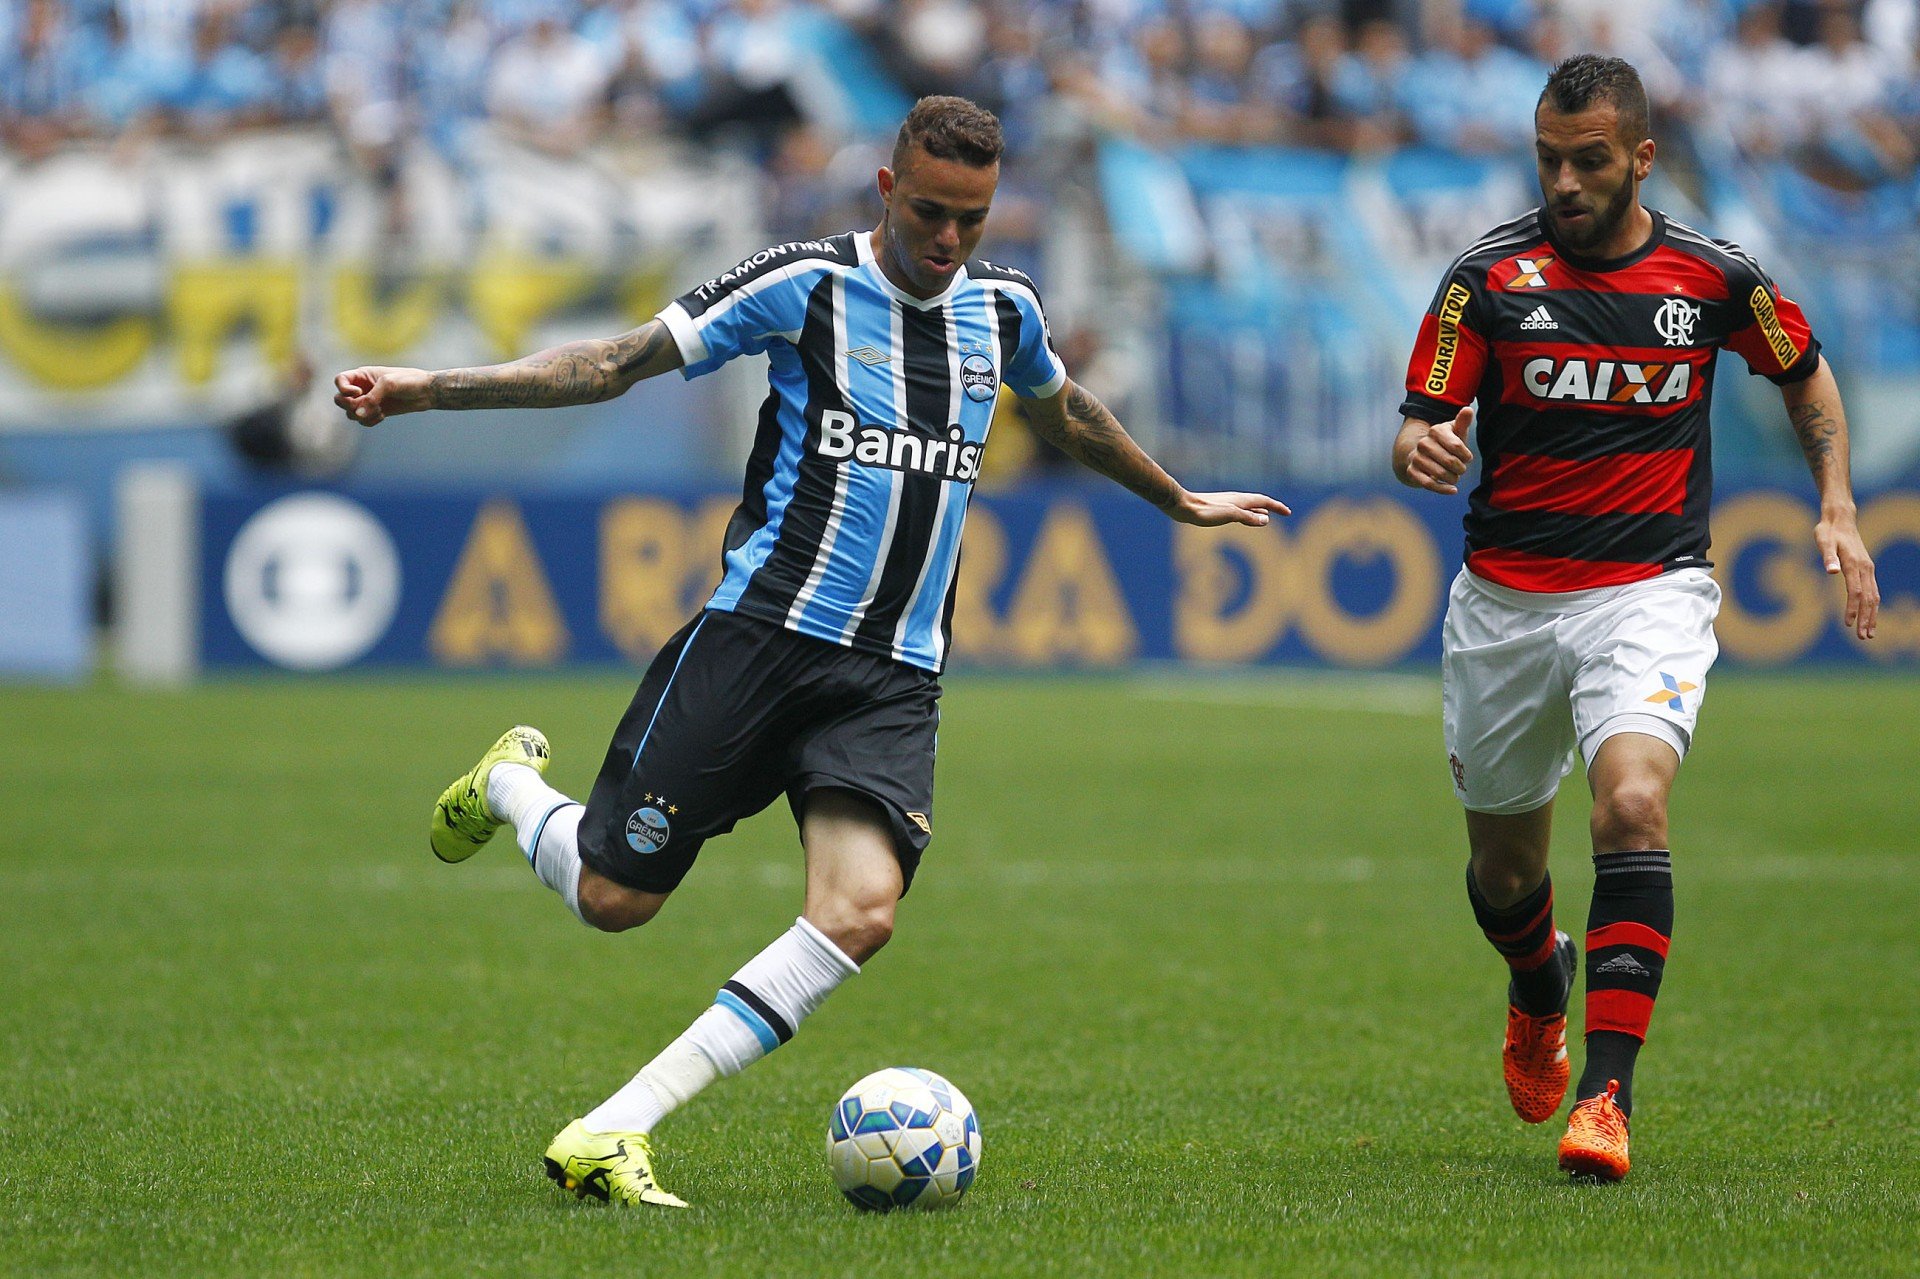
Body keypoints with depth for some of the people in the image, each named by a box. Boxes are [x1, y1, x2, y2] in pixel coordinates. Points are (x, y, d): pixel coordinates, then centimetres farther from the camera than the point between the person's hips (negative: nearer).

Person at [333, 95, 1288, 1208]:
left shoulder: (1004, 309, 12)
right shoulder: (806, 285, -3)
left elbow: (1067, 413, 35)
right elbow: (619, 364, -4)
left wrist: (1180, 501, 48)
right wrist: (429, 388, -12)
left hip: (897, 676, 4)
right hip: (764, 628, -3)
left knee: (861, 911, -22)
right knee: (614, 896, -5)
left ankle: (610, 1134, -20)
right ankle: (512, 783, 33)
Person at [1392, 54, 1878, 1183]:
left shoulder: (1714, 278, -3)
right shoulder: (1491, 277, -5)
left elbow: (1806, 373, 17)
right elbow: (1420, 426, -5)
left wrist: (1839, 511, 6)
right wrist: (1424, 448, -29)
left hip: (1650, 591, -2)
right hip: (1505, 600, 2)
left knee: (1633, 800, -27)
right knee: (1505, 857, 12)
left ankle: (1607, 1093, -26)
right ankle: (1541, 991, 50)